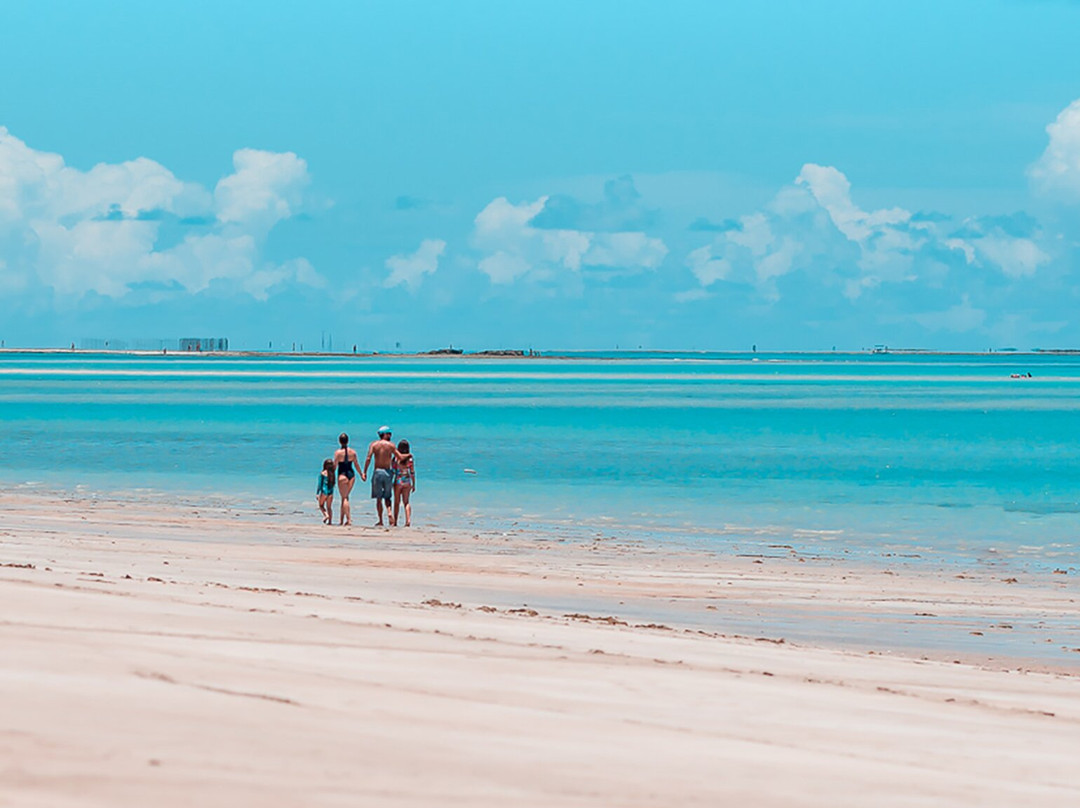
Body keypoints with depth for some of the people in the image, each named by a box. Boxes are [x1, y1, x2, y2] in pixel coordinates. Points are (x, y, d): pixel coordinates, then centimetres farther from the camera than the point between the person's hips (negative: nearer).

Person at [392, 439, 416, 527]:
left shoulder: (396, 458, -9)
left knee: (397, 502, 10)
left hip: (398, 481, -2)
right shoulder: (410, 458, -4)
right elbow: (413, 472, -1)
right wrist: (414, 484, 7)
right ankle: (408, 519, -8)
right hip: (407, 481, 2)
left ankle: (395, 521, 15)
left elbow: (393, 471, -7)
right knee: (406, 502, 10)